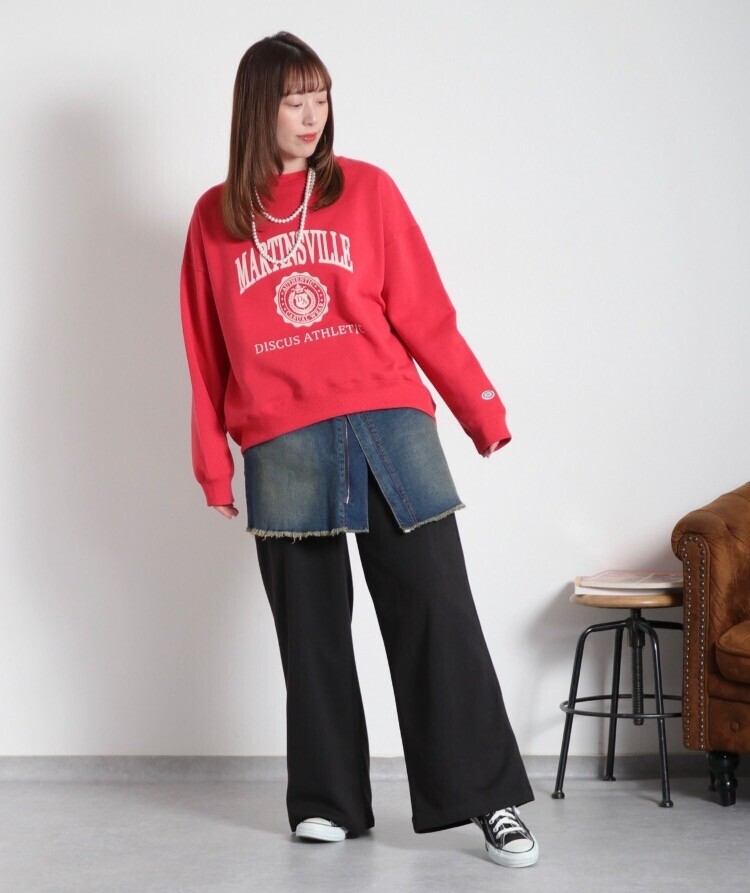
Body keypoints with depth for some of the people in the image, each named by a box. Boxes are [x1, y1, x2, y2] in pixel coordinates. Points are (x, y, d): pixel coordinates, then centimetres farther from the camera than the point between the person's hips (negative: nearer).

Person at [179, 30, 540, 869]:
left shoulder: (366, 191, 6)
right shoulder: (215, 218, 10)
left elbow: (425, 314, 3)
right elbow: (206, 355, 12)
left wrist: (482, 411, 0)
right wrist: (213, 467, 10)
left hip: (389, 424, -1)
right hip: (281, 448, 1)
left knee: (436, 609, -4)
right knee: (311, 631, 6)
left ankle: (489, 798, 2)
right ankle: (328, 801, 18)